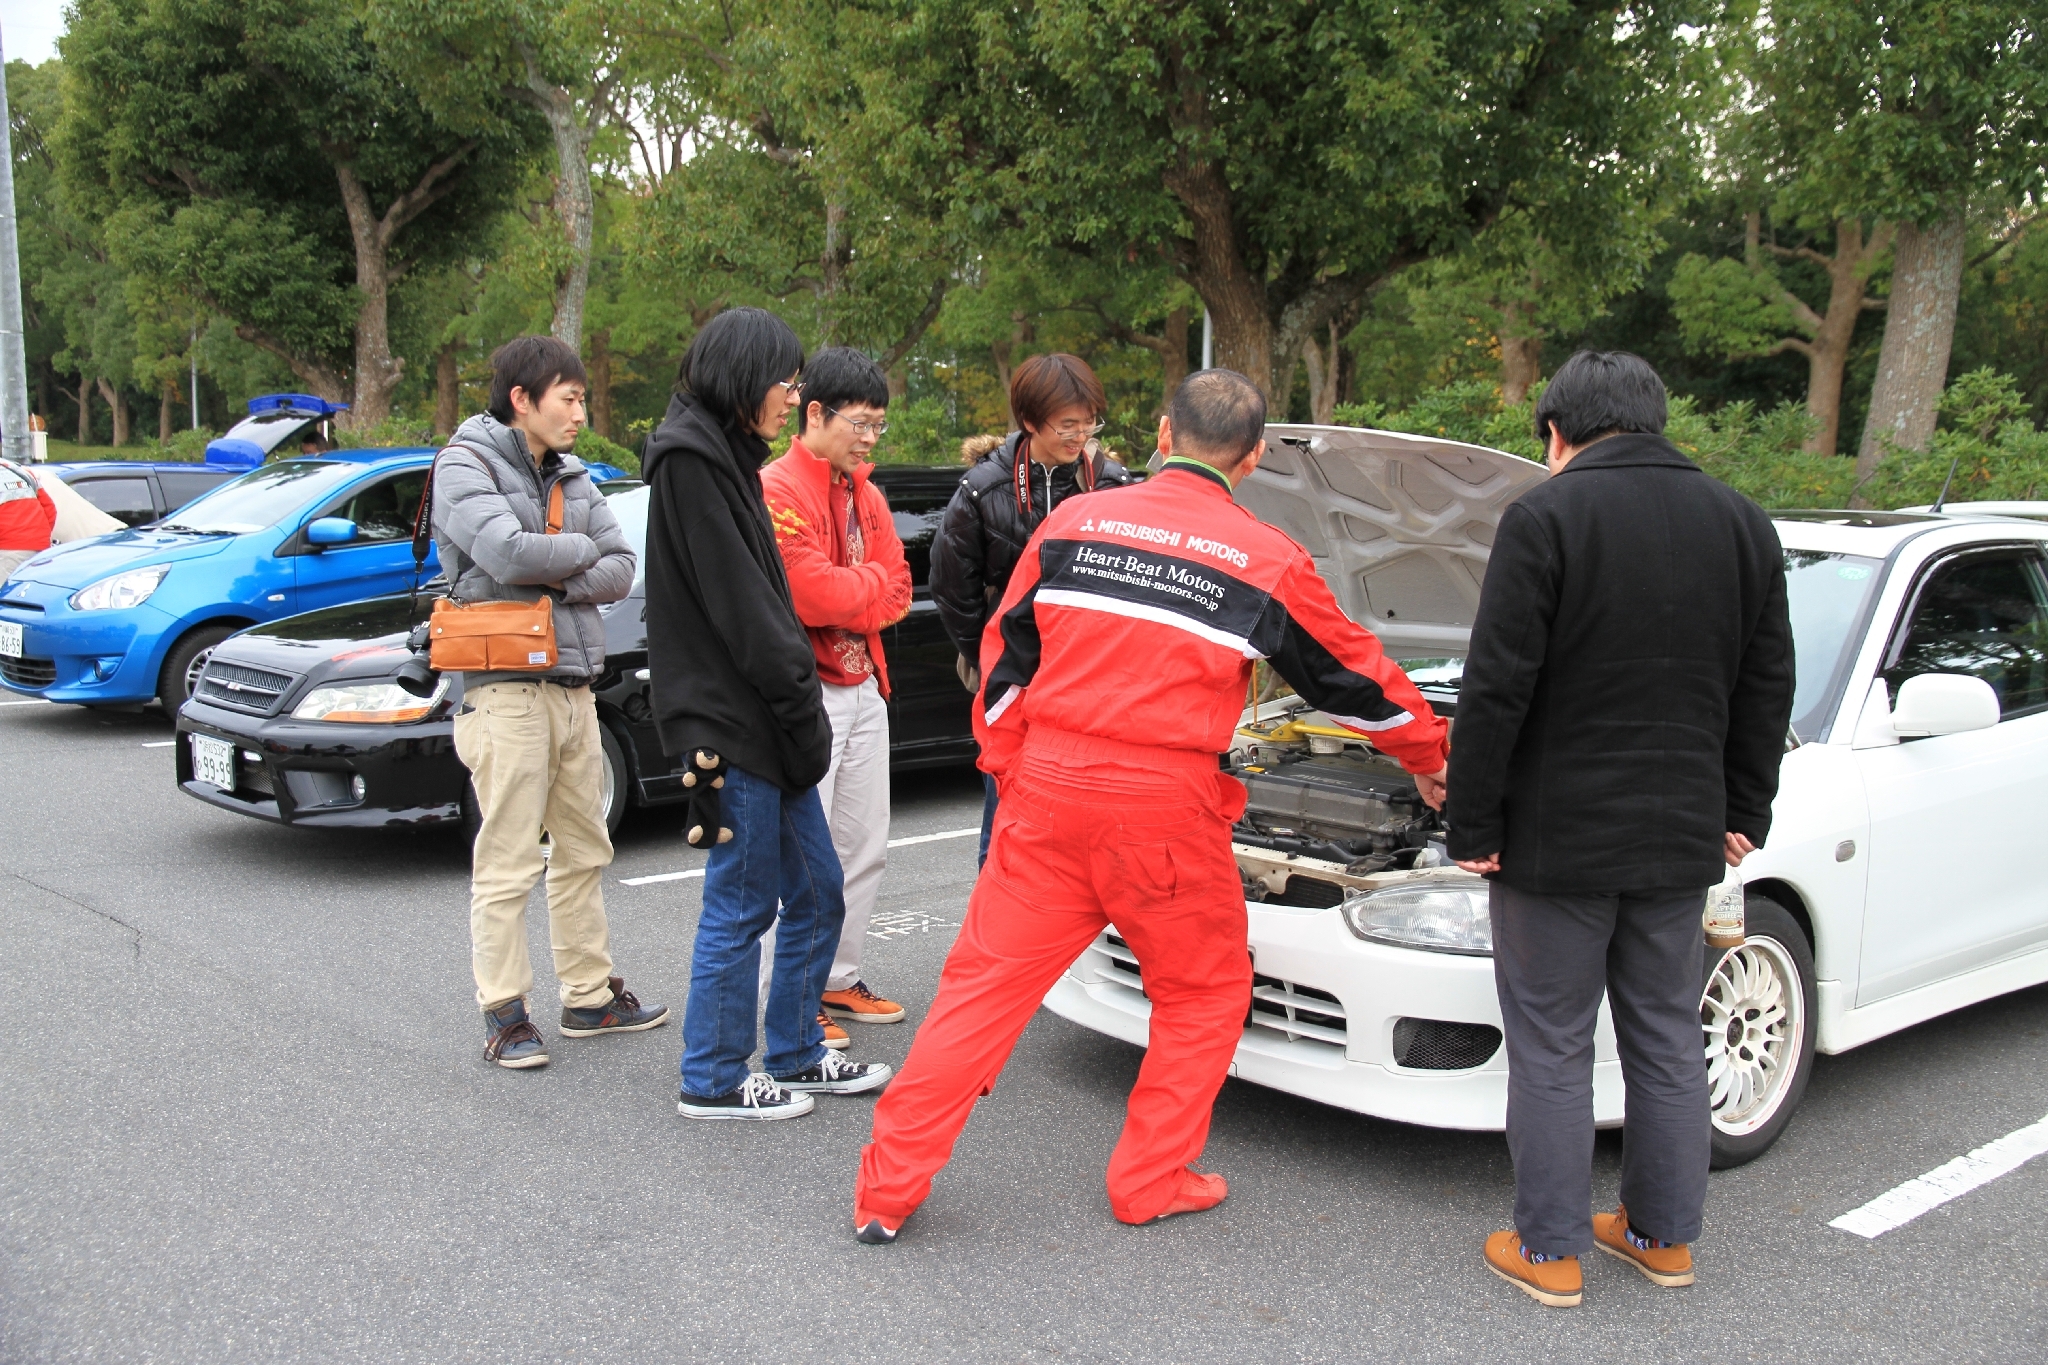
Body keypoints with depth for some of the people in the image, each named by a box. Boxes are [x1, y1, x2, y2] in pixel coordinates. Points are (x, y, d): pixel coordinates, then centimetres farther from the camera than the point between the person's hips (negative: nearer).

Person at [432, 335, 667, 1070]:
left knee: (584, 852, 13)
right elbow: (506, 553, -21)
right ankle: (504, 1015, 5)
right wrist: (582, 550, -5)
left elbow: (621, 569, 6)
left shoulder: (571, 477, 15)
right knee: (507, 863, -4)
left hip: (574, 685, 8)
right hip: (506, 687, -7)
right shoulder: (465, 466, -5)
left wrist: (556, 580, -12)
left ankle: (590, 995, 24)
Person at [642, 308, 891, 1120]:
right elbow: (735, 603, -19)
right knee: (741, 907, 0)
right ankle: (713, 1082, 14)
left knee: (816, 893, 15)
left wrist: (801, 703, 9)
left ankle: (795, 1054, 28)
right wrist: (800, 705, -17)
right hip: (731, 725, -10)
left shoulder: (726, 456, 18)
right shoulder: (689, 458, -13)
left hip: (768, 719, 10)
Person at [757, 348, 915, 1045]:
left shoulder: (867, 496, 14)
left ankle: (839, 980, 26)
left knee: (865, 849, 14)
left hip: (863, 689, 9)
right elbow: (812, 593, -23)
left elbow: (897, 591, 8)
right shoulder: (778, 490, -13)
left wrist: (847, 596, -11)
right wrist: (870, 582, -5)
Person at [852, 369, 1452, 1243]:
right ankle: (1152, 1181, 25)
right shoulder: (1268, 562, 1)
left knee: (984, 981, 10)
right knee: (1205, 993, 20)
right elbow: (1354, 676, 14)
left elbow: (1007, 657, 9)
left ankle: (888, 1187, 13)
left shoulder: (1074, 522, 6)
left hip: (1048, 789, 3)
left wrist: (1009, 771, 19)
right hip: (1165, 810, -2)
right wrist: (1429, 760, 30)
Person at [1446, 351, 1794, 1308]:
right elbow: (1767, 689, 12)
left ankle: (1548, 1252, 14)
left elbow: (1496, 691, -14)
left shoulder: (1545, 518, -12)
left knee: (1550, 1049, 5)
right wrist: (1745, 814, 20)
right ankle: (1664, 1236, 29)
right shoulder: (1742, 524, 7)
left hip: (1559, 835, -6)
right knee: (1667, 1040, 17)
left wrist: (1473, 824, -7)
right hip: (1681, 835, 6)